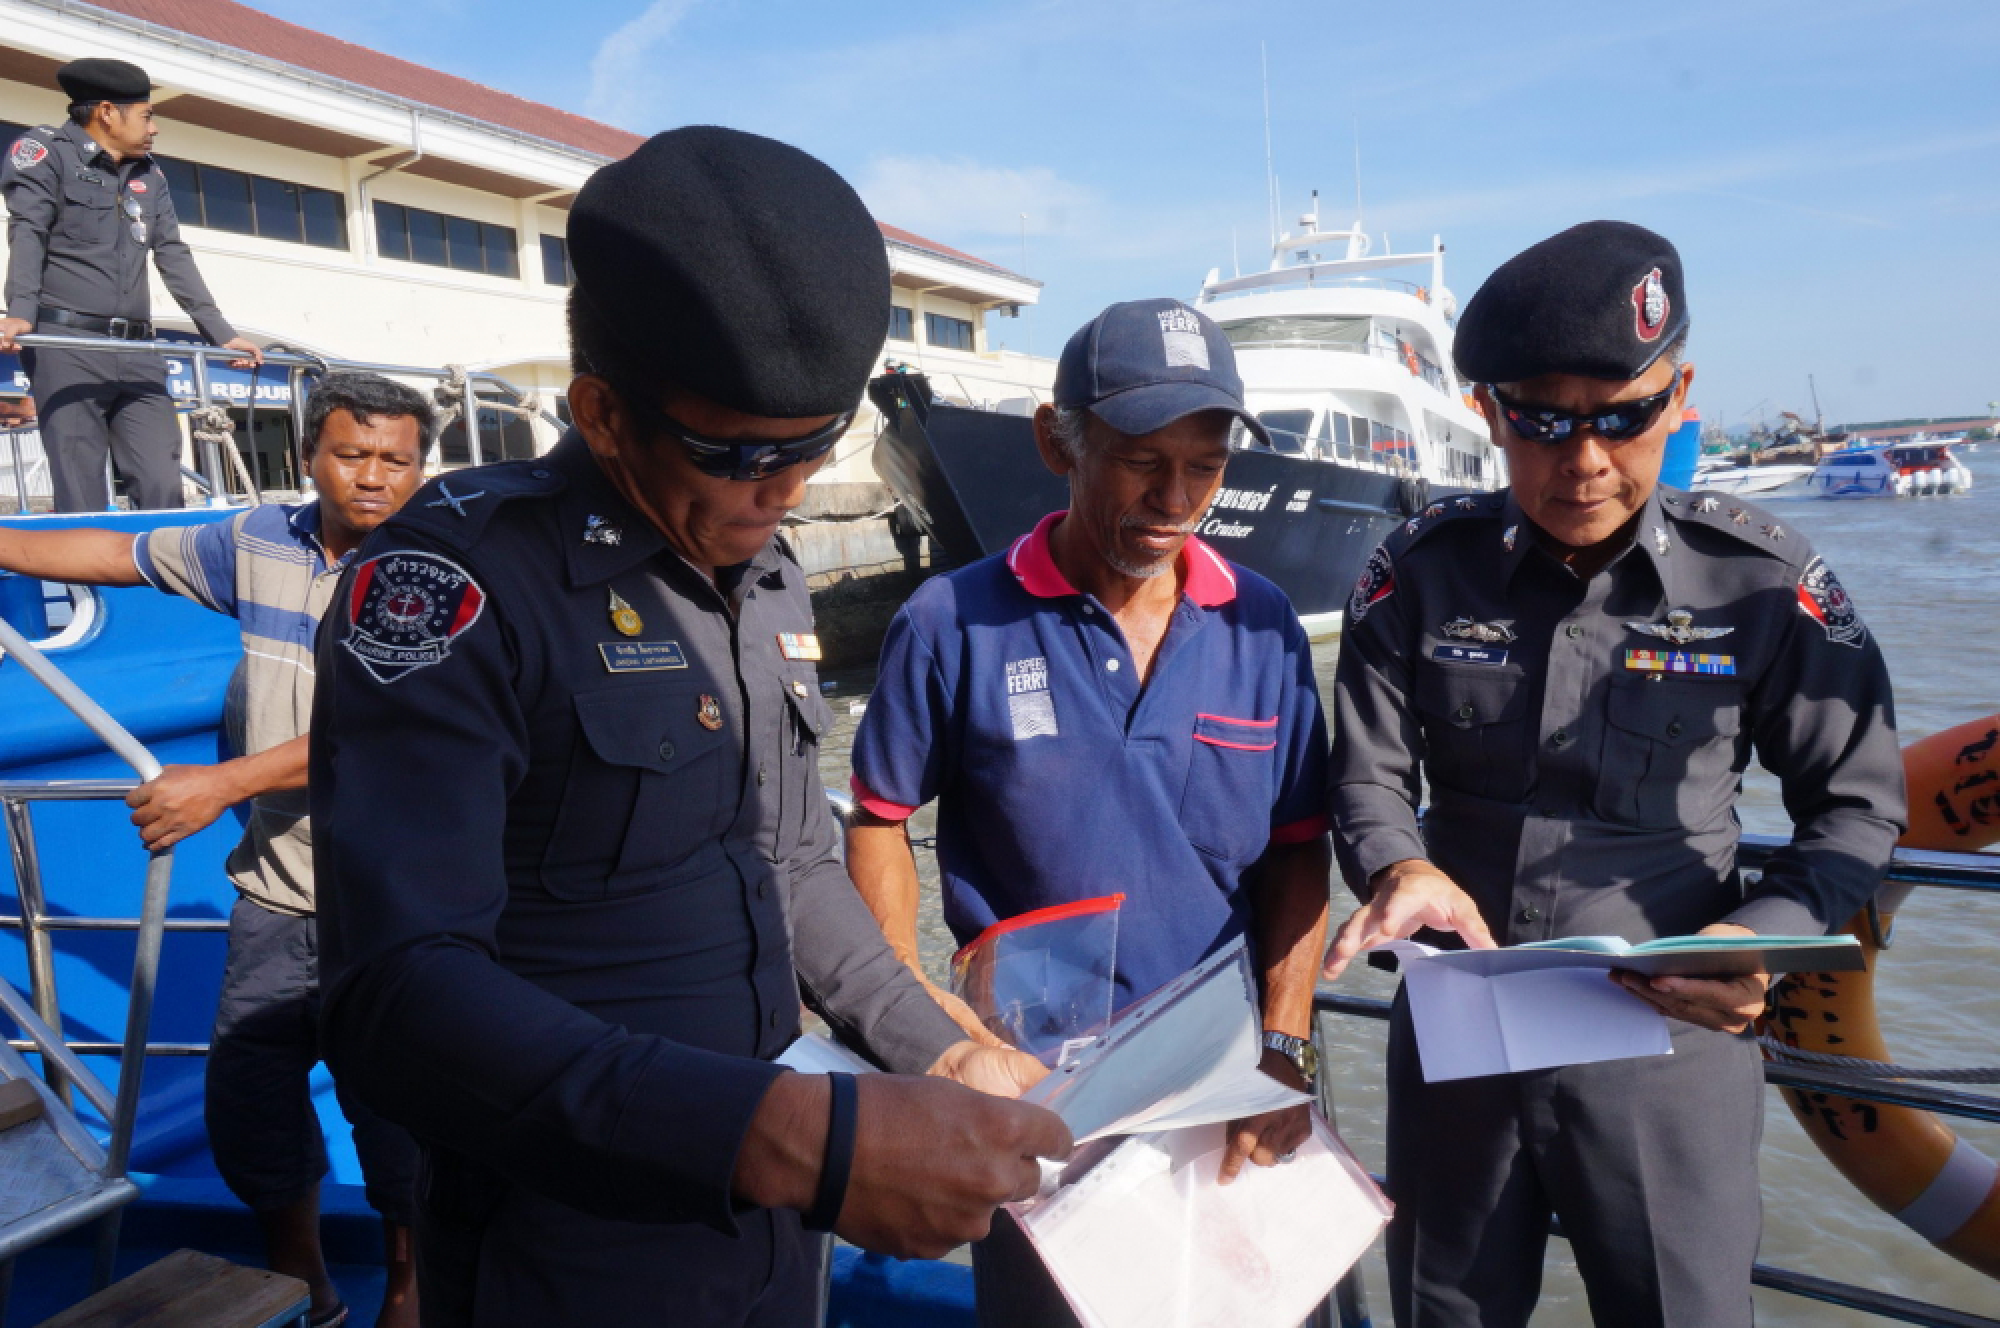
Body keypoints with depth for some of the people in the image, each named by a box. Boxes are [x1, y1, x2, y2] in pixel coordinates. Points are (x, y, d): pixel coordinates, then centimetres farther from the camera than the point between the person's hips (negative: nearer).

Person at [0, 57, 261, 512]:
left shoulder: (150, 175, 21)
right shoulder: (48, 153, 4)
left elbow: (173, 254, 19)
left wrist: (221, 332, 10)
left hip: (137, 351, 5)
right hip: (67, 341, -5)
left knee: (163, 490, -5)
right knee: (82, 500, -9)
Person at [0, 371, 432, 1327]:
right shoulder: (259, 542, 4)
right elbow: (119, 555, 18)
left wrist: (224, 783, -24)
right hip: (276, 890, 5)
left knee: (394, 1109, 6)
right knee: (247, 1106, 13)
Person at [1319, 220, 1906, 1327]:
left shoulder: (1765, 584, -10)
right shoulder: (1422, 572, -7)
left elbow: (1856, 803, -2)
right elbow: (1367, 780, -3)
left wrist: (1766, 932, -21)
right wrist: (1399, 869, -26)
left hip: (1670, 1041, -1)